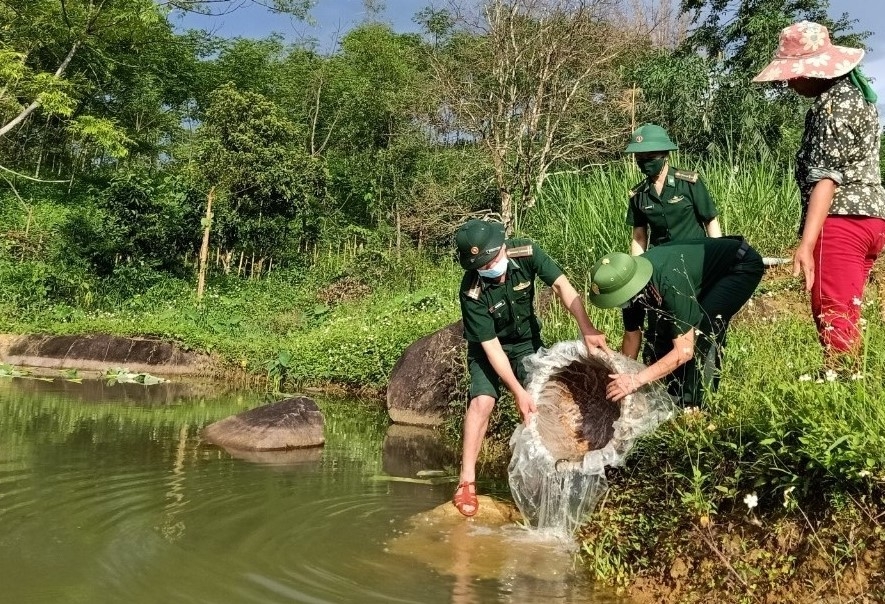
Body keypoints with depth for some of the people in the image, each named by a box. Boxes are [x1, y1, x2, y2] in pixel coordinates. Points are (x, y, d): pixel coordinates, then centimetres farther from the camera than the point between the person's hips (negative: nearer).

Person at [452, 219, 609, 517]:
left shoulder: (526, 253, -25)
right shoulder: (472, 292, -31)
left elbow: (561, 285, -21)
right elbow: (491, 346, -28)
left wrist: (587, 329, -32)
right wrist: (518, 391, -29)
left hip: (528, 340, 3)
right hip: (489, 347, -3)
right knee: (482, 401, -21)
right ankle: (466, 481, -12)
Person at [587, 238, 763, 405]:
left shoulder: (670, 284, -40)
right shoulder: (629, 281, -16)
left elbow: (685, 351, -37)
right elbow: (632, 334, -1)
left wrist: (637, 380, -37)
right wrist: (625, 377, 2)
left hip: (743, 265, -8)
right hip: (713, 269, 8)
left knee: (701, 329, -23)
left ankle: (693, 405, -10)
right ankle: (676, 396, 21)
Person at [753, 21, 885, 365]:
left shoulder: (832, 104, -12)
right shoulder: (856, 92, 19)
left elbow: (826, 177, -22)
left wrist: (806, 243, -28)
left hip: (841, 221, -10)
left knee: (832, 317, -12)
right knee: (845, 317, 12)